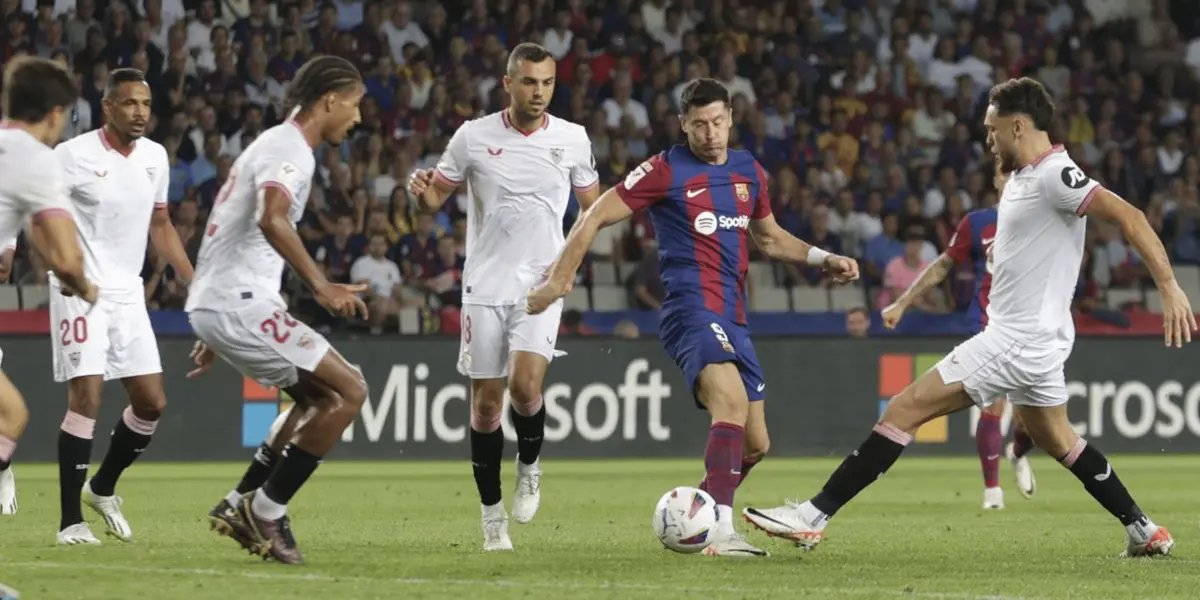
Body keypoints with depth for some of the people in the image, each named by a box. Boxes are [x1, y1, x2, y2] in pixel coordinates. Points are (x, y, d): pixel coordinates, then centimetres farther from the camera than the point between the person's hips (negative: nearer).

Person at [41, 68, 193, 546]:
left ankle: (102, 488, 28)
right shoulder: (74, 156, -11)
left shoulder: (155, 157, 9)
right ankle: (71, 521, -9)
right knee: (86, 397, -14)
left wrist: (195, 282, 17)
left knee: (152, 402, 5)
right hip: (80, 291, -7)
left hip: (128, 292, 7)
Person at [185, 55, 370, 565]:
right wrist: (320, 285, -36)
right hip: (241, 303, -11)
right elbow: (270, 219, -32)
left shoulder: (274, 144, 23)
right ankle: (266, 509, -7)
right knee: (349, 390, -10)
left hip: (215, 302, 11)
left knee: (319, 397, 20)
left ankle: (240, 505, 16)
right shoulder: (290, 150, -11)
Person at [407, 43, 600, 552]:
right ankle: (492, 516, 17)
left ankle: (529, 466, 11)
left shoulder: (572, 139, 1)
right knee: (486, 400, 3)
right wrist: (422, 190, -18)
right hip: (485, 285, 1)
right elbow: (438, 195, 7)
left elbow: (592, 206, 13)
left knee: (525, 385, -20)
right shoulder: (474, 137, -2)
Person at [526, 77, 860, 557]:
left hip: (734, 319, 8)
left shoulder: (749, 171, 15)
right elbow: (596, 217, -1)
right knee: (732, 402, -32)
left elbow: (768, 237, 31)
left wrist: (822, 259, 18)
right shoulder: (666, 171, -4)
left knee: (755, 444, 9)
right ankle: (721, 531, -43)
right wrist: (560, 278, -6)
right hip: (691, 308, -8)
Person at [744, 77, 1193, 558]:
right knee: (1056, 440, 24)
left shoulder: (1054, 175, -17)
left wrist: (1169, 288, -28)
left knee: (904, 409, -12)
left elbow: (1128, 216, -24)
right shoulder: (1022, 176, 12)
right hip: (1033, 337, 11)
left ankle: (813, 517, -14)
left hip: (1019, 338, -11)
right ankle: (1144, 531, 29)